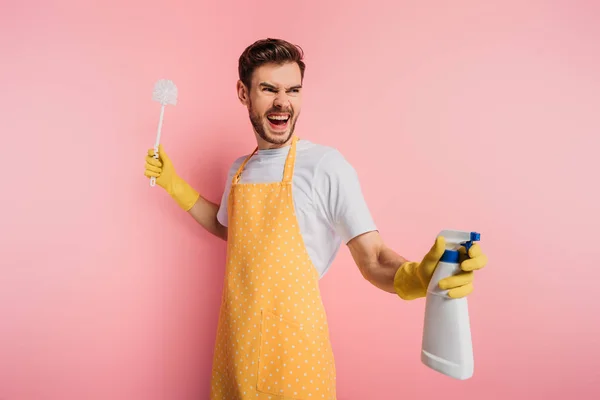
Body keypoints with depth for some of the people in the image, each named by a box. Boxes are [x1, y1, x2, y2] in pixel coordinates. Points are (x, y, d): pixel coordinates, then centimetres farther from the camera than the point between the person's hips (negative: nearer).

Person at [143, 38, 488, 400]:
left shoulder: (326, 165, -16)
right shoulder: (240, 169, 5)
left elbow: (373, 259, -17)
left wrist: (418, 276, -38)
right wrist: (174, 185, 14)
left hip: (291, 351, -6)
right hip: (235, 343, 6)